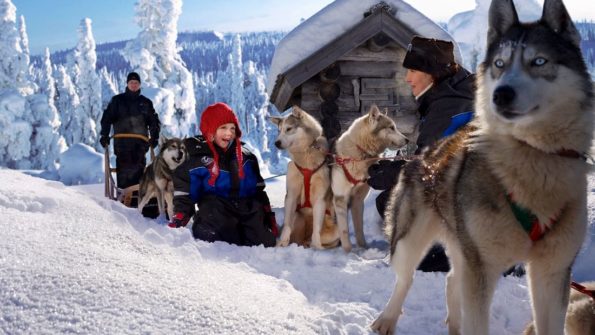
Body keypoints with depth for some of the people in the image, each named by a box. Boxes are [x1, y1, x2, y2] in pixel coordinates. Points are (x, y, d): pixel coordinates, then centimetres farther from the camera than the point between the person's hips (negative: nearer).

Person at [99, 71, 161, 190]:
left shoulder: (146, 102, 18)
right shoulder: (117, 100, 13)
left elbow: (154, 121, 20)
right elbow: (107, 118, 9)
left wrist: (154, 136, 7)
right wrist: (104, 135, -1)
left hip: (140, 141, 2)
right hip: (122, 140, -1)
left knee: (139, 168, -8)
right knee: (124, 167, -10)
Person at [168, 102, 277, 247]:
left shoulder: (247, 157, 13)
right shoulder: (198, 159, 1)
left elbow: (259, 190, 19)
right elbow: (184, 191, 3)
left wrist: (268, 215, 16)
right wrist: (179, 218, -6)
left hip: (249, 210, 4)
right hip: (216, 212, -3)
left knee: (266, 243, -11)